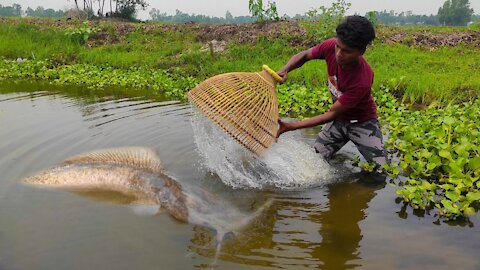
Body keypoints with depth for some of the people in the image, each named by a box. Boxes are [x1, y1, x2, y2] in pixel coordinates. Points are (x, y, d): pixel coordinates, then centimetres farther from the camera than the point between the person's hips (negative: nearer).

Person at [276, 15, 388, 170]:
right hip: (339, 119, 4)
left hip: (362, 122, -4)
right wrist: (285, 70, -27)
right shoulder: (331, 46, -24)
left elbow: (332, 114, -30)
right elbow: (303, 56, -4)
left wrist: (290, 126, -33)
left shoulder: (363, 80, -37)